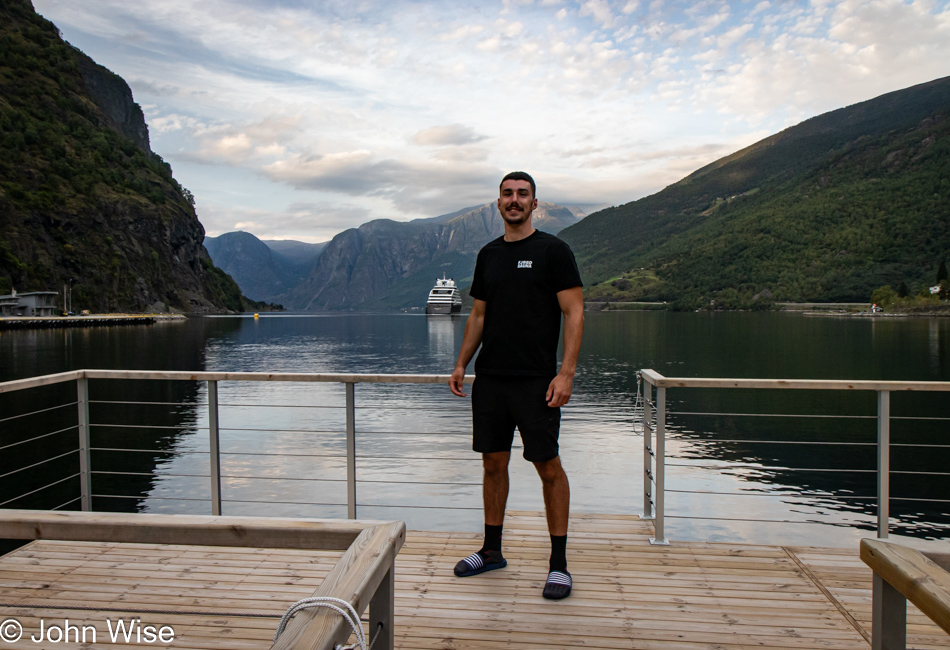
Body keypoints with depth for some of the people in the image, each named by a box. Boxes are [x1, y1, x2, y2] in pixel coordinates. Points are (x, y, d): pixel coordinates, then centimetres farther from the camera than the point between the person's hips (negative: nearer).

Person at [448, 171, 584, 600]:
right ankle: (492, 550, 26)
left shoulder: (553, 251, -3)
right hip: (489, 378, 6)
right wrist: (461, 364, 11)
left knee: (548, 466, -2)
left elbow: (574, 313, -8)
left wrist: (566, 373, -17)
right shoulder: (488, 254, 14)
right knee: (493, 462, 12)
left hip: (535, 381, -5)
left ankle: (559, 562, 10)